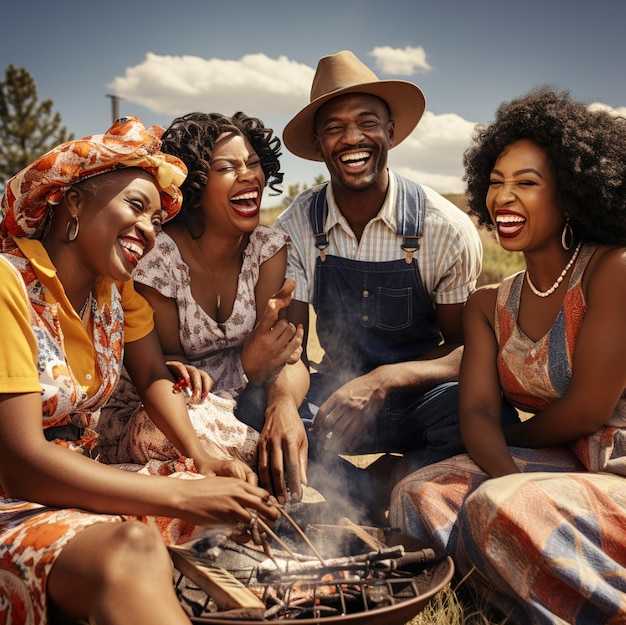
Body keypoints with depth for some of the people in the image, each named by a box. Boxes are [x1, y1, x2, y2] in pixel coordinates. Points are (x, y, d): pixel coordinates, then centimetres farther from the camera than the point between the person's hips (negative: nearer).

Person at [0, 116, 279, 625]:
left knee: (249, 491, -3)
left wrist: (204, 461, -11)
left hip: (85, 487, 8)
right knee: (131, 549, -38)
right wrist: (182, 497, -27)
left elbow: (153, 376, 8)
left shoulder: (115, 288, 4)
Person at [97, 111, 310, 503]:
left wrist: (285, 402, -40)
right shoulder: (158, 255, -15)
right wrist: (245, 365, -33)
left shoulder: (268, 246, -3)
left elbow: (288, 353, -14)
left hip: (236, 408, 3)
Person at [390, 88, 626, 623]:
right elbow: (476, 411, -3)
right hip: (563, 471, 7)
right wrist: (510, 474, -23)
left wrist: (514, 440, 3)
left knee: (499, 506, -30)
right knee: (420, 496, -13)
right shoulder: (490, 306, 8)